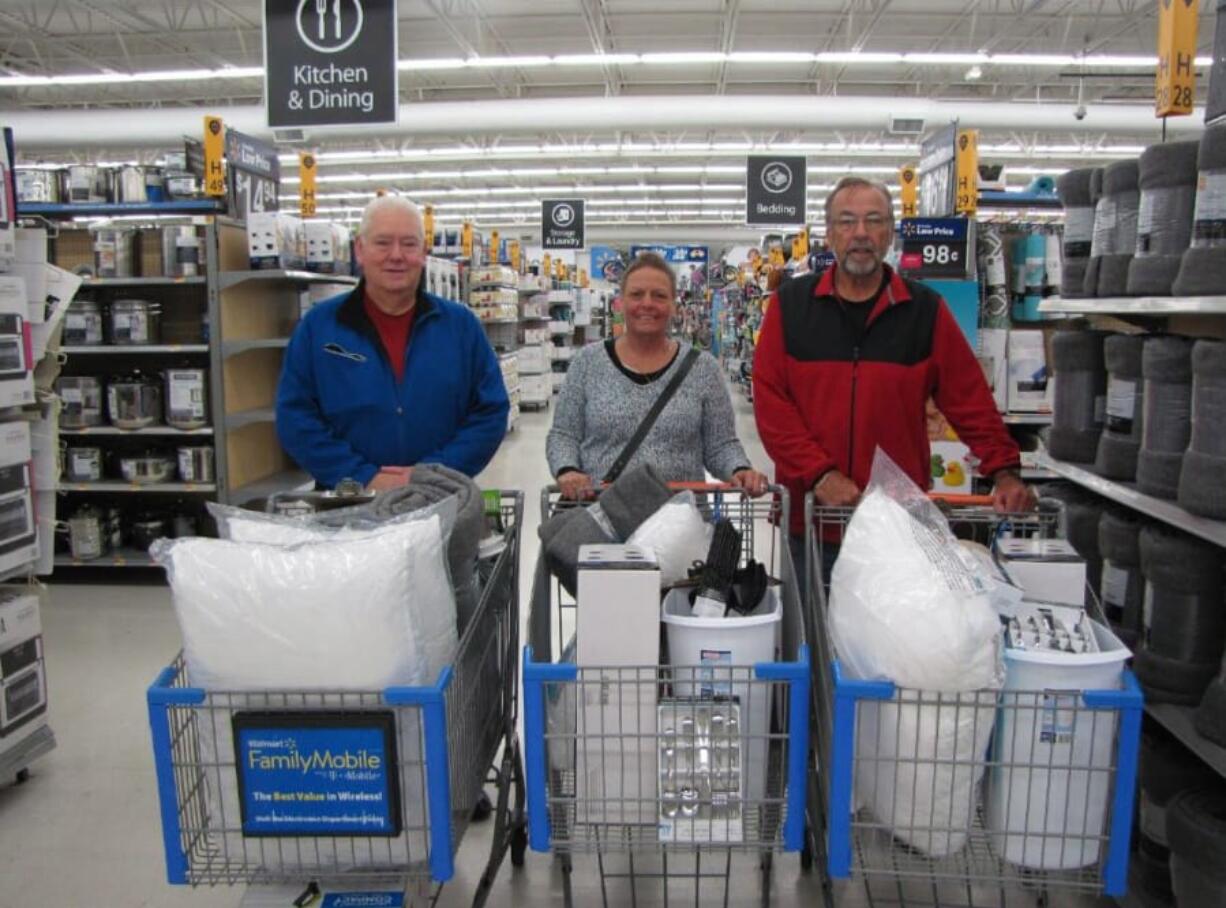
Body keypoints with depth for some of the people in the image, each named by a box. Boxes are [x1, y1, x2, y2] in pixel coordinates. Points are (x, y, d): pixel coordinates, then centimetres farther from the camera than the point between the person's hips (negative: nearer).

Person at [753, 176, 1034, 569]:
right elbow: (769, 399, -5)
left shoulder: (926, 310, 4)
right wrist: (820, 473, -14)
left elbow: (970, 399, 4)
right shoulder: (790, 304, 1)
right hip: (809, 513, 0)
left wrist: (1005, 471, -6)